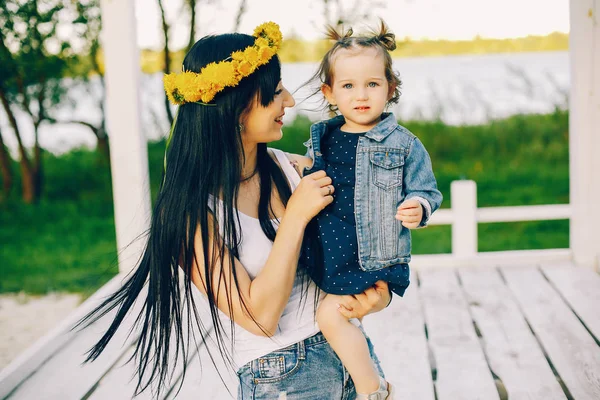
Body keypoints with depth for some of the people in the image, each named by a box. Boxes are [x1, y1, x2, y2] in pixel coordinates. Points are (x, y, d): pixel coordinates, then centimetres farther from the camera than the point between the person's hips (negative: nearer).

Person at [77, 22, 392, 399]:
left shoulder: (288, 167, -4)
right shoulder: (191, 209, -18)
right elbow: (259, 318, -22)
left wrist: (377, 293, -11)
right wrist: (295, 217, -23)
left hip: (347, 345, 5)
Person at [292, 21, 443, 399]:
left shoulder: (404, 144, -7)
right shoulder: (324, 137, 7)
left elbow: (425, 190, -5)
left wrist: (418, 207, -25)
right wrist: (305, 170, 4)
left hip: (373, 255, -7)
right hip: (327, 253, 7)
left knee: (331, 312, -17)